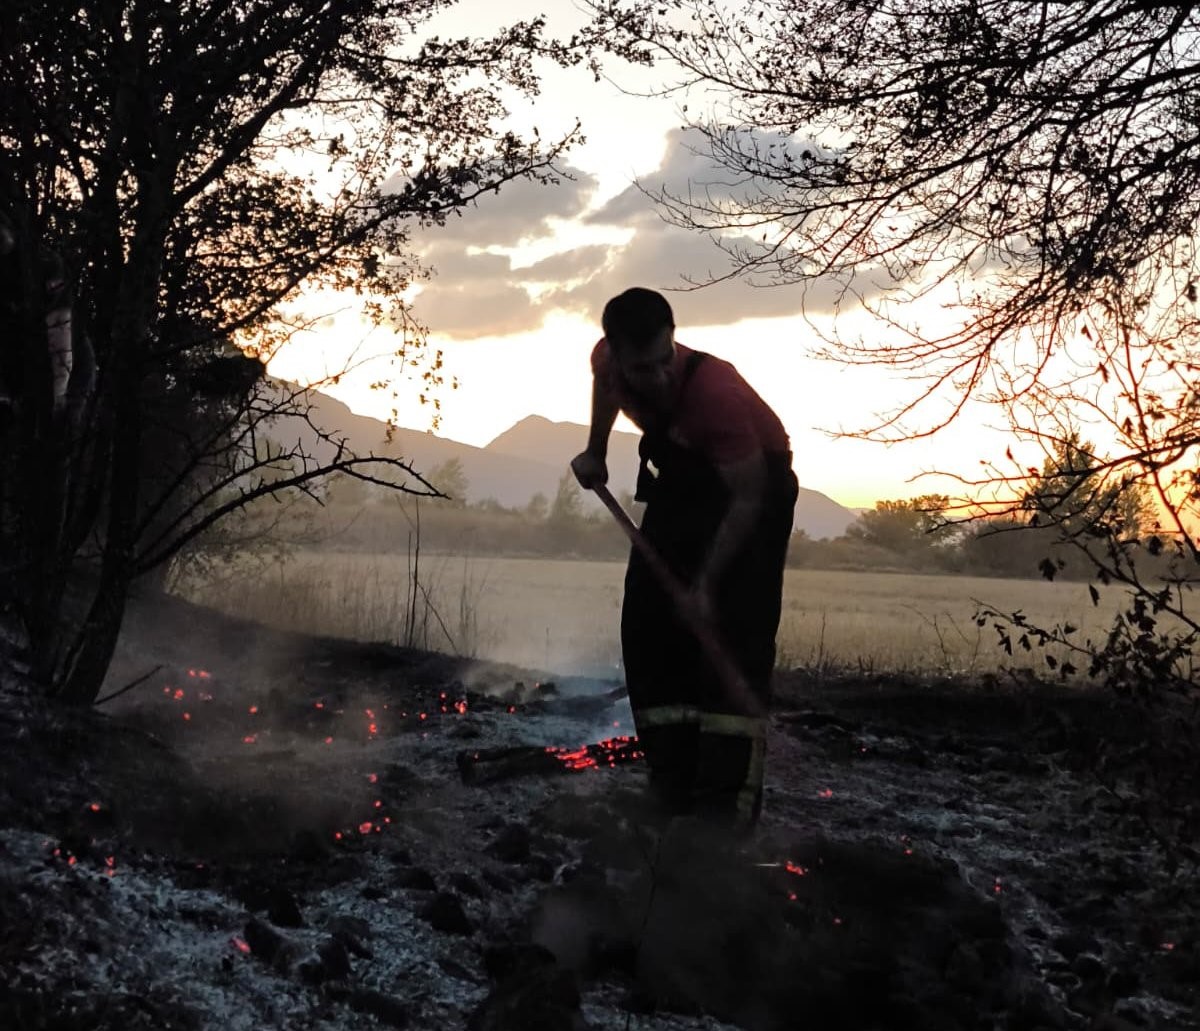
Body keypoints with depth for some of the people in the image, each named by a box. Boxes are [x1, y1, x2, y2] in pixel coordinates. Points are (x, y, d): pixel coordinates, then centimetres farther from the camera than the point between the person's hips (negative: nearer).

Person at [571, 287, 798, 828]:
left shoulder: (716, 391, -38)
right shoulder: (607, 360, -19)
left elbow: (747, 499, -30)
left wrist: (705, 583, -31)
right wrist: (595, 451, 12)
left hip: (754, 481, -6)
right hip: (683, 475, 6)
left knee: (732, 626, -18)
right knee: (647, 618, -1)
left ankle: (729, 793, -20)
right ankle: (672, 779, 4)